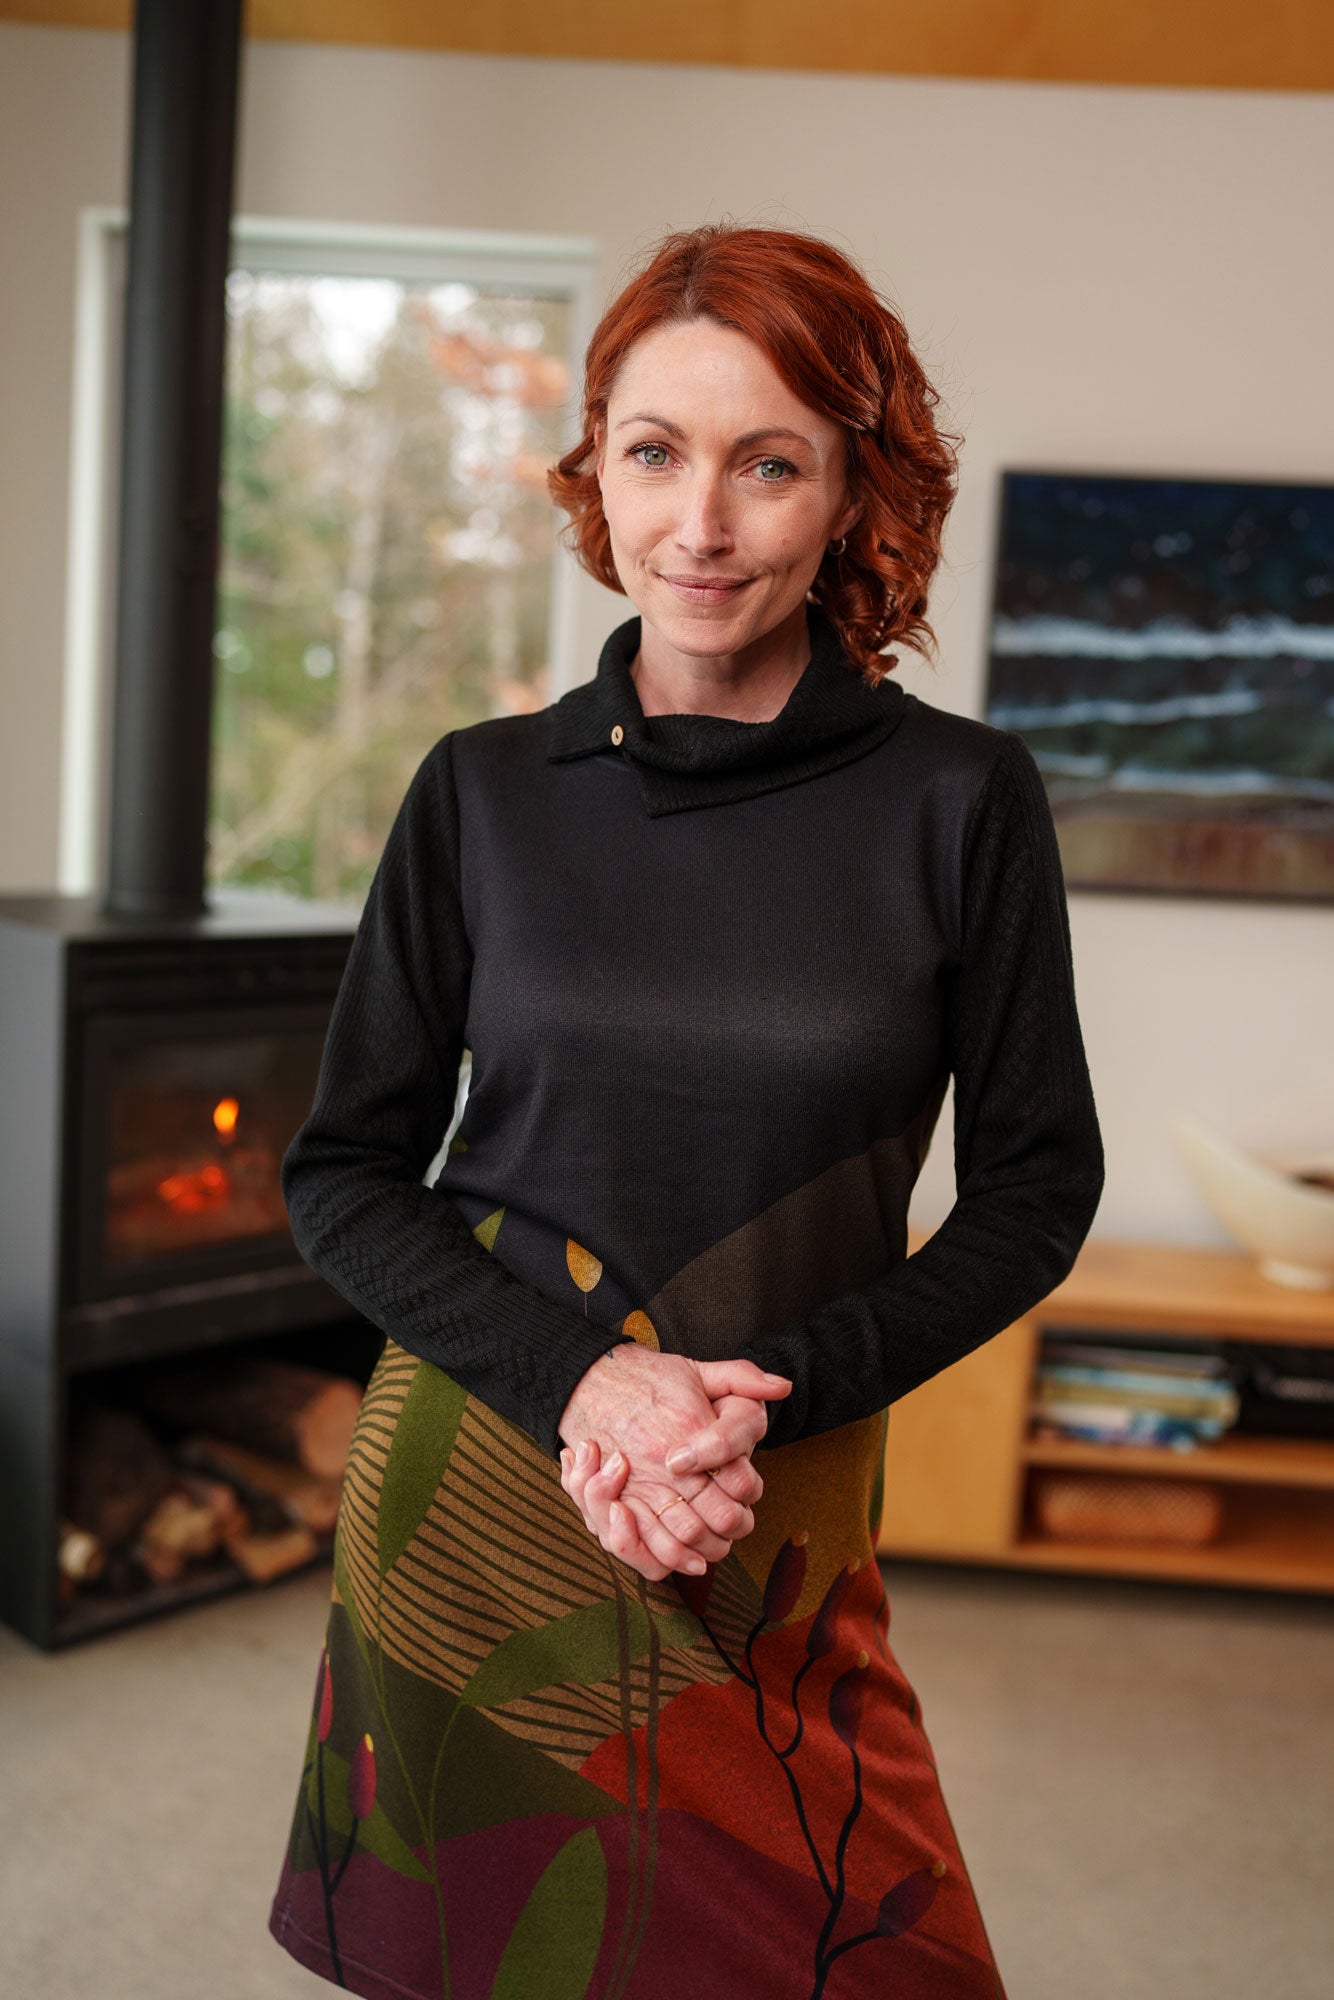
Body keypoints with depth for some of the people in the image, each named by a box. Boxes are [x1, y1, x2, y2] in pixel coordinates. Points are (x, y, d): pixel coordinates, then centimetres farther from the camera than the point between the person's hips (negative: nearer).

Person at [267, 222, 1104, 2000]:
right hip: (475, 1496, 1)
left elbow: (1033, 1193, -1)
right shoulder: (485, 792, -3)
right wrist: (580, 1378, -15)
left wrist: (764, 1394, -14)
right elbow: (341, 1175, 1)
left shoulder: (960, 800, -7)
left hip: (778, 1527, -1)